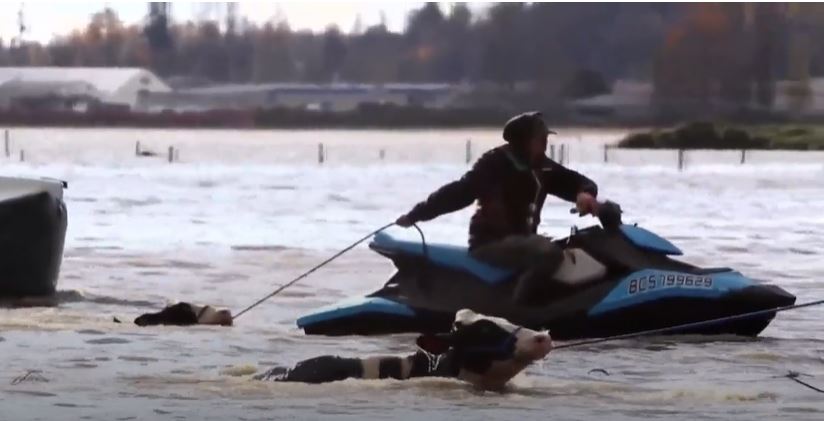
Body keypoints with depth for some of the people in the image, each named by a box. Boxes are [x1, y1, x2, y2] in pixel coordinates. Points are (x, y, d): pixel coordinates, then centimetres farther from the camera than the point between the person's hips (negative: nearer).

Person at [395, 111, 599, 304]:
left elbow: (577, 181, 12)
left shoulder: (542, 167, 9)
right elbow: (459, 191, -16)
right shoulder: (497, 163, -12)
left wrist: (585, 193, -15)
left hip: (520, 241, 9)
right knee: (548, 252, -32)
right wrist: (416, 214, -21)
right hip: (491, 242, -9)